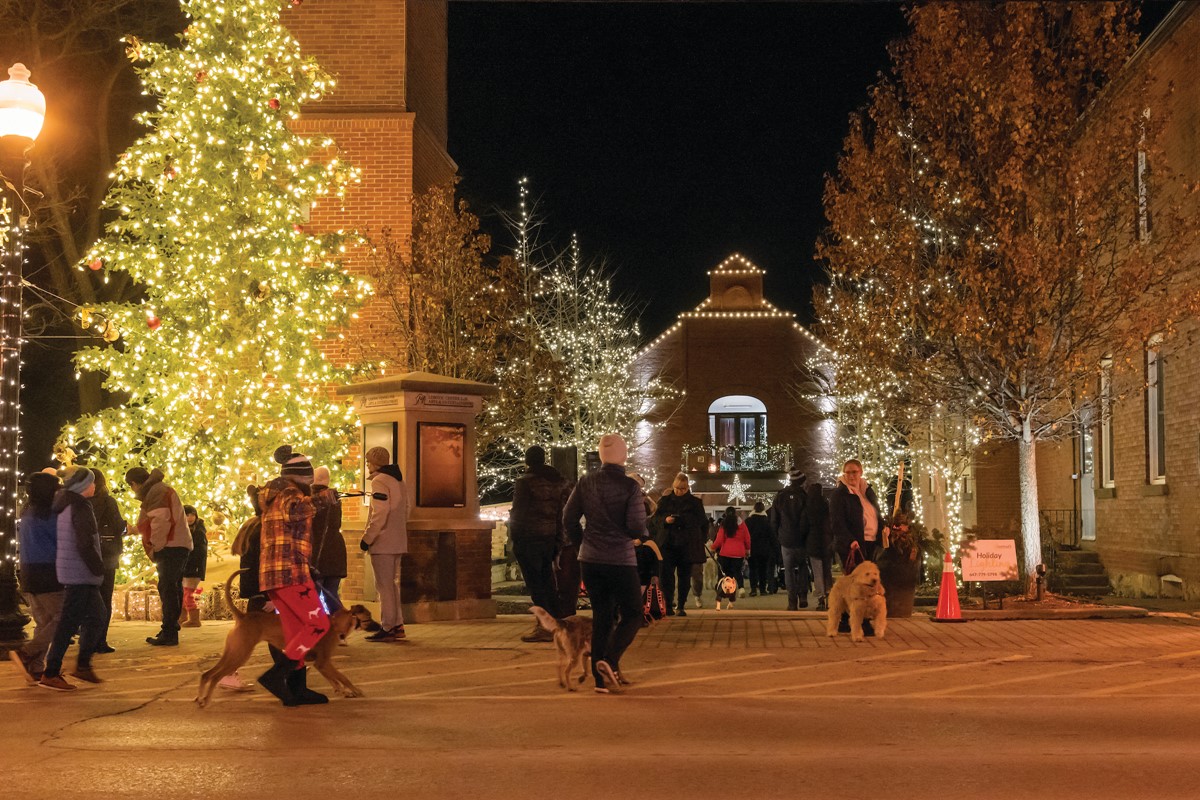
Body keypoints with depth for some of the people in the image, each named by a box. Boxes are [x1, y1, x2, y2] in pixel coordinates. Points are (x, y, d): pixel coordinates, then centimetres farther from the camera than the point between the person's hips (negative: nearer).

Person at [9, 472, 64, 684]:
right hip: (47, 574, -9)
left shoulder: (26, 514, 13)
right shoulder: (48, 515, -13)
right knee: (62, 619, -5)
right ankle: (26, 653, -15)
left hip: (28, 573, 9)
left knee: (43, 623, 13)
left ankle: (36, 670, 7)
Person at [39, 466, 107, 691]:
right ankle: (50, 674, -3)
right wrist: (98, 567, -12)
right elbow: (85, 545, -23)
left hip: (69, 571, 10)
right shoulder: (80, 508, -16)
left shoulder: (64, 506, 14)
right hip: (80, 574, -10)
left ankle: (83, 665, 20)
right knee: (69, 622, -6)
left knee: (95, 617, 16)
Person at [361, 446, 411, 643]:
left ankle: (388, 628, -3)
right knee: (392, 584, 15)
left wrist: (367, 538, -15)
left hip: (382, 543, -9)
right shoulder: (398, 481, 15)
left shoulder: (379, 481, -12)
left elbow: (379, 514, -20)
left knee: (384, 586, -5)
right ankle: (398, 625, 16)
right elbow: (407, 508, 19)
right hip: (398, 542, 9)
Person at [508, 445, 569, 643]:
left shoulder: (525, 482, -10)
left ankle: (544, 627, -6)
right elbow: (562, 512, 10)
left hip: (528, 537, -7)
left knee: (535, 583, -4)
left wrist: (514, 537, -4)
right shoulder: (558, 482, 10)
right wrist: (558, 539, 13)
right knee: (547, 582, 14)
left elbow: (518, 512, -11)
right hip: (549, 537, 7)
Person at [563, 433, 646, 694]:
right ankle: (610, 660, -16)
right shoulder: (629, 486, -12)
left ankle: (602, 678, 12)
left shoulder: (585, 483, 1)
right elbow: (637, 528, -16)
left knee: (601, 617, 14)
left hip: (590, 560, 5)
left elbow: (569, 519, 5)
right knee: (632, 615, 7)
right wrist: (642, 532, 8)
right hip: (620, 561, -5)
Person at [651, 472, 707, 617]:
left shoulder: (695, 502, 5)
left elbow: (702, 522, 3)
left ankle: (681, 606, 10)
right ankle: (668, 605, -5)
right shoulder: (665, 500, 7)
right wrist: (665, 520, -13)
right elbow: (656, 518, 7)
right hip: (668, 543, 0)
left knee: (684, 576, 3)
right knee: (667, 574, -7)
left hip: (687, 545, 0)